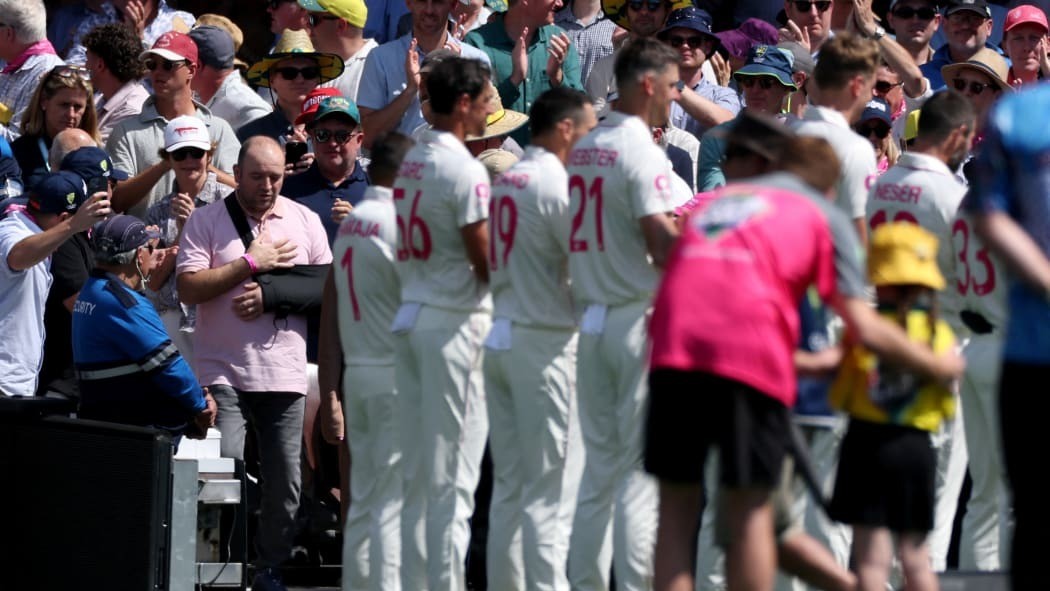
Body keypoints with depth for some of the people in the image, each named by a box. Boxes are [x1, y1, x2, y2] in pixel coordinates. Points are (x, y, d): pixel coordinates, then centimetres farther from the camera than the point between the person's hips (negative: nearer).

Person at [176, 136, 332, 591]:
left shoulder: (304, 221, 11)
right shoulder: (207, 220, 3)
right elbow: (188, 288, -7)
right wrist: (251, 263, -9)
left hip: (285, 374, 3)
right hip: (224, 371, -3)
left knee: (284, 482, 3)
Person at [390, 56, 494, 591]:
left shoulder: (410, 162, 10)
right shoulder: (464, 171, -14)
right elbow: (485, 262, -14)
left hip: (409, 318, 8)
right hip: (455, 321, -8)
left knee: (417, 473, 10)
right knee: (453, 476, -5)